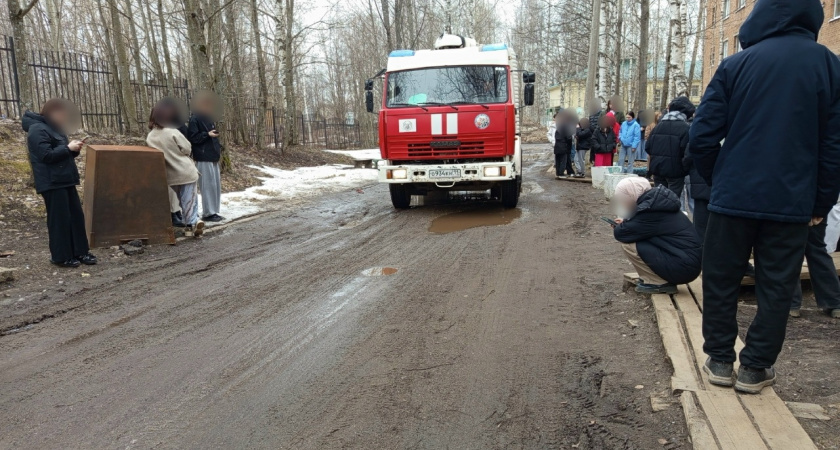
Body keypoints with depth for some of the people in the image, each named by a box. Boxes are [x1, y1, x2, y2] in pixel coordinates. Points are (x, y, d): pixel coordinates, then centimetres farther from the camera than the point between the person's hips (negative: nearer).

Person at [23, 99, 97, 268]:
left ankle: (80, 252, 17)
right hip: (52, 183, -10)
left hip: (65, 181, 10)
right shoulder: (38, 130, -13)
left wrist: (73, 150, 3)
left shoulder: (54, 128, 18)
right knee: (60, 219, -4)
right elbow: (46, 155, -22)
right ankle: (61, 257, 6)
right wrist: (68, 148, -17)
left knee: (76, 216, 10)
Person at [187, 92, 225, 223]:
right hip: (203, 158, -9)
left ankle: (214, 212, 17)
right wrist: (207, 134, -23)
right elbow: (192, 138, -15)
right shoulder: (194, 119, -10)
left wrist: (218, 148, 12)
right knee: (208, 186, -6)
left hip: (213, 157, 9)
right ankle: (208, 213, 2)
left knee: (216, 185, 10)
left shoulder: (208, 118, 17)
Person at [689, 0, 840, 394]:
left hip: (734, 197, -1)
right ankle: (755, 368, 18)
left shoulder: (735, 64, -2)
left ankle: (720, 360, 19)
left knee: (720, 281, 12)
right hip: (792, 202, 1)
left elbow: (703, 136, -6)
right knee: (775, 288, 11)